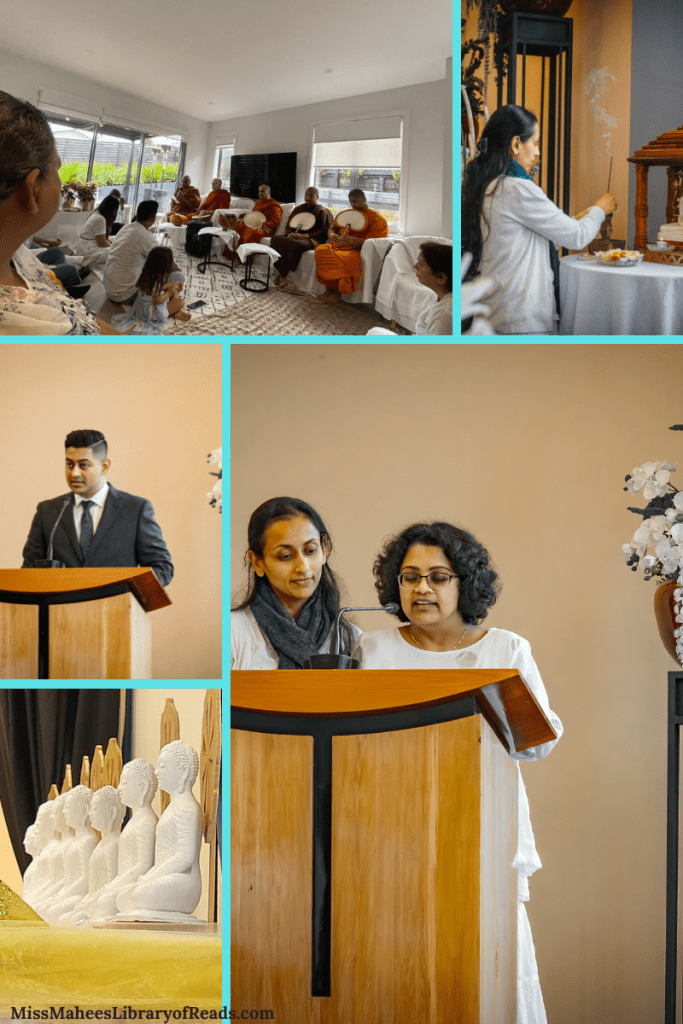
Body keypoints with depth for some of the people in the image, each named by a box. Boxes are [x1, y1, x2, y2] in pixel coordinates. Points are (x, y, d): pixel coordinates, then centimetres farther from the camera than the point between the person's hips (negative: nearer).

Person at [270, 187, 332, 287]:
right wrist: (289, 234, -6)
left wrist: (304, 236, -17)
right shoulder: (299, 209, 22)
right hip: (294, 236, 6)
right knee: (276, 239, -25)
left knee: (297, 245, -40)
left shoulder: (322, 211, 5)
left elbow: (323, 231, -5)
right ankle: (281, 274, -28)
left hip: (311, 239, -6)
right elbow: (289, 225, 20)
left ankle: (283, 275, -26)